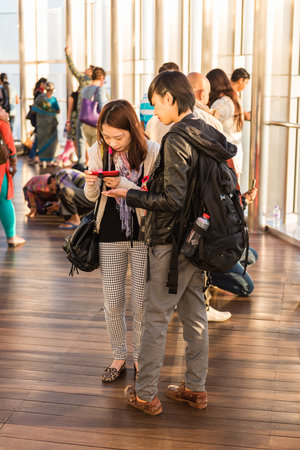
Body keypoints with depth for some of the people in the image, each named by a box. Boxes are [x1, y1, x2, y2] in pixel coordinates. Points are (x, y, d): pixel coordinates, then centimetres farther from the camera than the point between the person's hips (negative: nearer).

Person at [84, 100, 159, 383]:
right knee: (112, 304, 8)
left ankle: (139, 355, 29)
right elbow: (92, 197, 5)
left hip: (144, 234, -2)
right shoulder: (99, 150, -3)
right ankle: (119, 356, 29)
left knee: (141, 302, 6)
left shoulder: (152, 152, -13)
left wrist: (124, 185, -28)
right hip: (110, 235, 2)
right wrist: (91, 184, -18)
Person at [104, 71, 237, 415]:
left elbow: (172, 199, -23)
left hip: (171, 242, -8)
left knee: (155, 316, 2)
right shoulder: (207, 134, 6)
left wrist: (130, 195, -11)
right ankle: (195, 388, 25)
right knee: (194, 313, 15)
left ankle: (146, 394, 12)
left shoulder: (176, 139, -19)